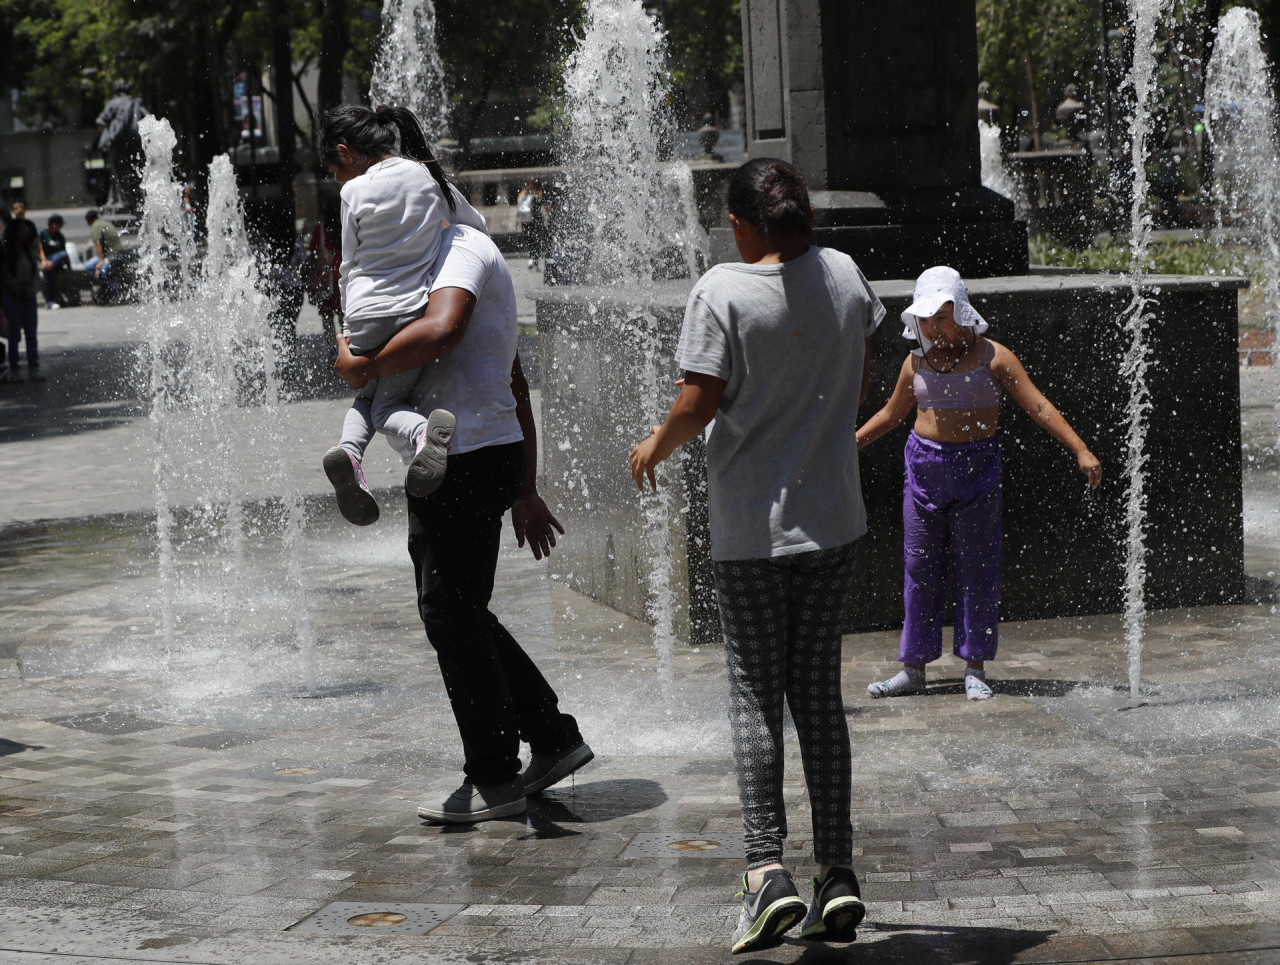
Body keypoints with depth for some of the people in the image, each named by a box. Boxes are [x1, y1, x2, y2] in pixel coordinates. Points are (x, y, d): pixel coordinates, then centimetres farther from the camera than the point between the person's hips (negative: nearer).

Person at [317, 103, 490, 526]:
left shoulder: (355, 191, -3)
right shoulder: (429, 177, 6)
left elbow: (350, 265, 7)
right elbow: (476, 225, 19)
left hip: (366, 316, -2)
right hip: (414, 313, 2)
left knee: (367, 395, 24)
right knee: (388, 402, 16)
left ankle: (349, 449, -8)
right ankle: (430, 428, -20)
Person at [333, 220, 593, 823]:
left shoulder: (462, 248, -7)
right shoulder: (461, 259, 25)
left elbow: (442, 329, -30)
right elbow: (517, 387, 27)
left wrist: (362, 367, -17)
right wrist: (526, 492, 28)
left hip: (469, 457, -10)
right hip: (448, 462, 10)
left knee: (451, 614, -4)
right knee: (453, 613, 15)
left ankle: (494, 779, 5)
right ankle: (554, 739, 22)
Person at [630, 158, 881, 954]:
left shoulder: (722, 291, -12)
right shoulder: (845, 275, 2)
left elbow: (698, 404, -15)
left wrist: (654, 449, 4)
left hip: (751, 526, -4)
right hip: (835, 518, 4)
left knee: (755, 695, 3)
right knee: (819, 690, 10)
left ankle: (767, 867, -7)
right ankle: (838, 871, 8)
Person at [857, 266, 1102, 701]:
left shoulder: (993, 358, -5)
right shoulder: (917, 363, 5)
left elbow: (1039, 407, -8)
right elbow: (891, 413, 20)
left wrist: (1081, 451, -15)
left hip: (977, 467, -3)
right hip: (924, 465, 3)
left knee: (976, 567, 1)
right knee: (920, 568, 5)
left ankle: (975, 669, 9)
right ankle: (913, 668, 12)